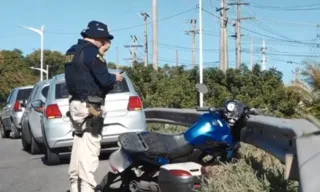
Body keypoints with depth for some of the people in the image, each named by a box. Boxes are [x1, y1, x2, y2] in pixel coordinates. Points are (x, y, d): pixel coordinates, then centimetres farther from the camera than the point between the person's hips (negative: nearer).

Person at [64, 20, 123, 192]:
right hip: (89, 106, -10)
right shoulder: (91, 51, -14)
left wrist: (100, 53, 17)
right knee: (89, 148, -9)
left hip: (75, 103, 10)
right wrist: (115, 78, 2)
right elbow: (103, 79, -19)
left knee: (79, 145, 14)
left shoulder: (72, 51, 15)